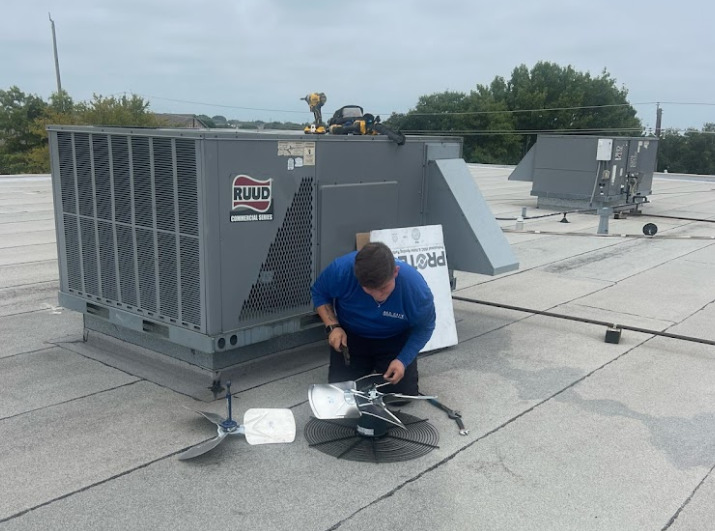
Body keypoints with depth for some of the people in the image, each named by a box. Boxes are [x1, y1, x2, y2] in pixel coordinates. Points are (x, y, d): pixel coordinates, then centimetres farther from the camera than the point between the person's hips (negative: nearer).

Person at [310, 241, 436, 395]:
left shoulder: (416, 287, -33)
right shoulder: (341, 269, -32)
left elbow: (424, 327, -13)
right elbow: (318, 293, -9)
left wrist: (403, 360, -22)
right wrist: (332, 326, -22)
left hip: (395, 340, -1)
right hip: (350, 337, 1)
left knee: (404, 392, -8)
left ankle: (379, 368, 25)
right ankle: (367, 368, 27)